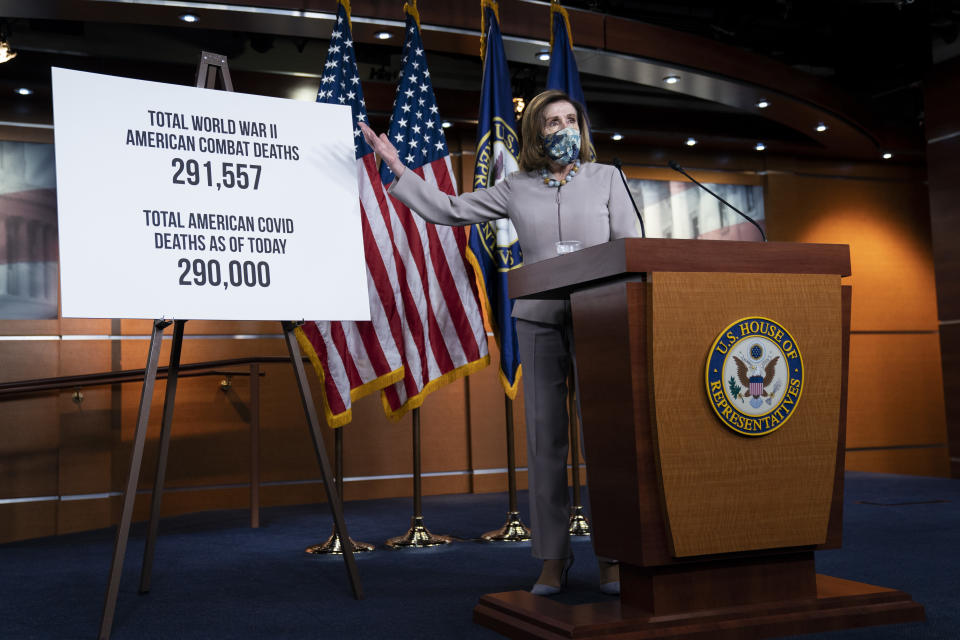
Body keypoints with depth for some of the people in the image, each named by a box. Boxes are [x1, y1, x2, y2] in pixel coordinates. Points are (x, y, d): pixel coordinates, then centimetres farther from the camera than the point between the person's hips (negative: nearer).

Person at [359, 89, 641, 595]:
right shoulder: (516, 189, 12)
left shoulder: (605, 178, 11)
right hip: (539, 320, 1)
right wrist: (397, 168, 10)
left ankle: (611, 557, 2)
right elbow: (447, 210, 14)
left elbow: (631, 245, 7)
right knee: (545, 436, 1)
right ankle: (553, 558, 8)